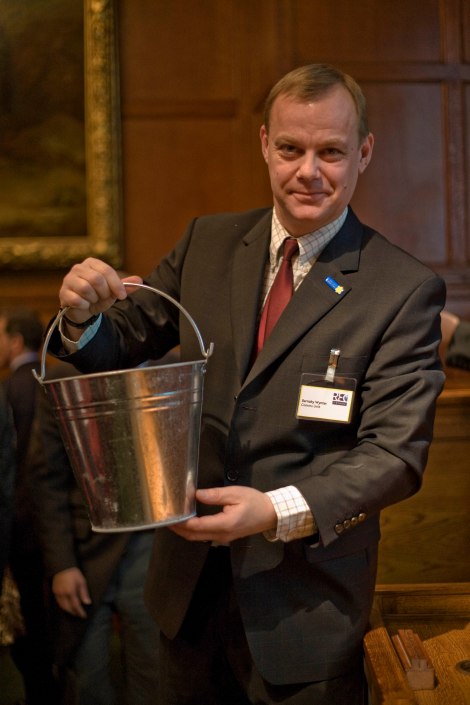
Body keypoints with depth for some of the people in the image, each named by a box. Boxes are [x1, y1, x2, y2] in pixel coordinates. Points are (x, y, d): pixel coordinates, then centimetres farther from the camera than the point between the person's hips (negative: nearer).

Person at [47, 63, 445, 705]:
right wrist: (85, 315, -15)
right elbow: (122, 345, 8)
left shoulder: (406, 290, -11)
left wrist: (280, 511, -29)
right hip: (190, 585, 4)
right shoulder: (207, 244, 4)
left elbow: (396, 452, -15)